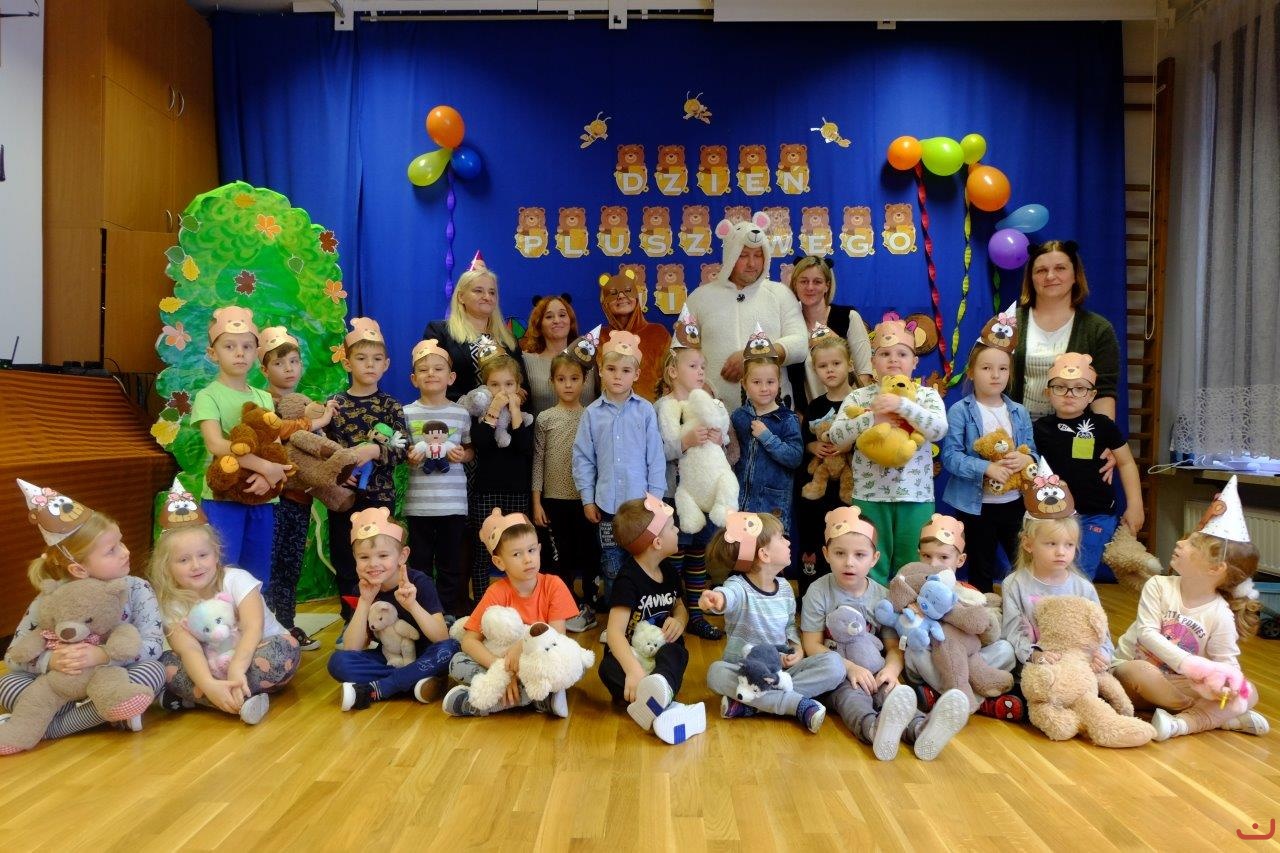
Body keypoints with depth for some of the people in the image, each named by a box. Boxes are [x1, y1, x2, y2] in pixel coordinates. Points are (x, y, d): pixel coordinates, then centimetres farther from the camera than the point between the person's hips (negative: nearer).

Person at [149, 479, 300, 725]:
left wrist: (237, 668, -42)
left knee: (287, 648, -32)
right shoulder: (171, 604, -6)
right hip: (215, 668, 2)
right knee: (166, 662, -22)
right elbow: (189, 649, -23)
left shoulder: (237, 579, -11)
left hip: (253, 658, -2)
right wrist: (208, 685, -43)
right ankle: (242, 701, -35)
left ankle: (191, 698, -28)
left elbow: (254, 627, -25)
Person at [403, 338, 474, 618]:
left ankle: (453, 613, 21)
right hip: (418, 502, 0)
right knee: (419, 562, 9)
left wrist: (463, 455, -9)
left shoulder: (461, 413, 2)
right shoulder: (406, 413, 1)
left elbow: (471, 449, 12)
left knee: (453, 562, 8)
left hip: (454, 501, 0)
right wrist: (408, 458, -14)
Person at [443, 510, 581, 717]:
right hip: (503, 661, 1)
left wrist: (523, 645, -34)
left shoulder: (554, 585, -10)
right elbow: (469, 640, -15)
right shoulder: (497, 592, -9)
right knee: (457, 663, -23)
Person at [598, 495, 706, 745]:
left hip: (662, 653, 4)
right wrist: (633, 670, -49)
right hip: (631, 656, -4)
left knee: (675, 652, -33)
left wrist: (679, 621, -4)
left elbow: (680, 607, 23)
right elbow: (615, 631, -30)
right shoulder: (629, 579, -17)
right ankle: (666, 707, -59)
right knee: (608, 668, -39)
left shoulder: (668, 570, 6)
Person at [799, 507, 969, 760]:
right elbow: (812, 645, -6)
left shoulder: (883, 596, 7)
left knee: (891, 692, -30)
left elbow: (894, 646, 4)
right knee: (850, 694, -35)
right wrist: (850, 667, -20)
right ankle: (875, 728, -69)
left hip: (874, 674, 3)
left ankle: (922, 729, -62)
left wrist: (891, 669, -20)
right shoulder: (819, 592, -3)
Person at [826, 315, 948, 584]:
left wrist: (902, 405, -21)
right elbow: (836, 436, -6)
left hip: (916, 495, 0)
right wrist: (872, 418, -17)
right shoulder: (858, 396, 4)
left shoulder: (927, 395, 4)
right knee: (870, 568, 7)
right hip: (869, 496, 0)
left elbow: (939, 429, -13)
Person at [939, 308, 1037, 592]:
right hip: (976, 504, -4)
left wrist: (1026, 460, -17)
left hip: (1015, 502, 4)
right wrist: (986, 468, -27)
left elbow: (1032, 452, 6)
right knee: (981, 571, 10)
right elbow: (949, 456, -16)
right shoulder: (959, 411, -8)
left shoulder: (1019, 412, 6)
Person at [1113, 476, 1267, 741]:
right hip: (1131, 667, -2)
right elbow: (1147, 633, -20)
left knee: (1247, 693, -17)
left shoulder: (1221, 616, -9)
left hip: (1181, 684, 2)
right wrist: (1187, 663, -34)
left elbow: (1226, 660, -10)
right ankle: (1222, 717, -22)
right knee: (1139, 672, -38)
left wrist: (1229, 680, -35)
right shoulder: (1158, 586, -11)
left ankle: (1184, 722, -38)